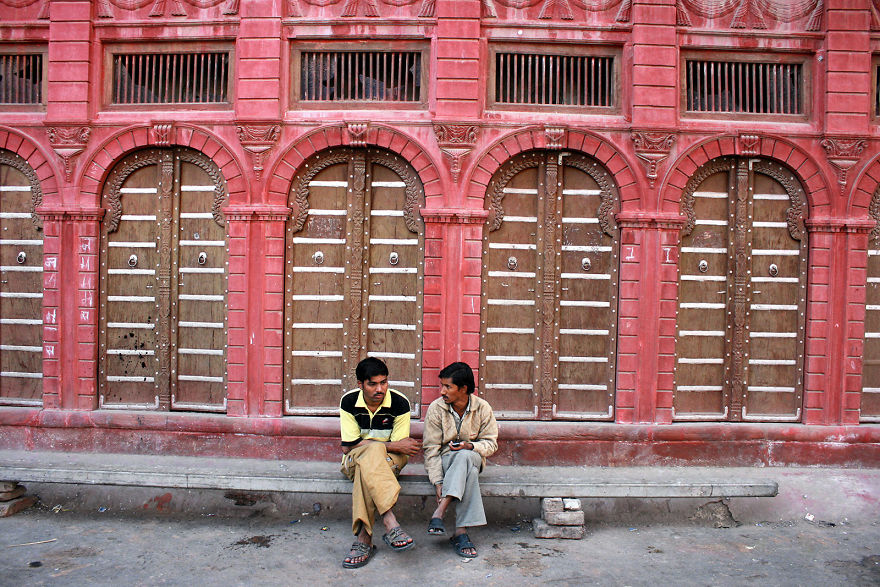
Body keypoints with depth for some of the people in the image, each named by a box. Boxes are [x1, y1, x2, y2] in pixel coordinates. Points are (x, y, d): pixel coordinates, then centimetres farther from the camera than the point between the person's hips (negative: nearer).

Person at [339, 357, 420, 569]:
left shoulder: (400, 403, -12)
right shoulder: (349, 402, -9)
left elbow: (400, 448, -10)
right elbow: (348, 447, -13)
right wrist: (392, 445, -19)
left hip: (391, 459, 0)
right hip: (354, 459, 0)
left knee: (365, 468, -37)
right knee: (372, 452, -37)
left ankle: (364, 539, -37)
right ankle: (391, 525, -48)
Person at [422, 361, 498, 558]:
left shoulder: (483, 408, -5)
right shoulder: (436, 408, -8)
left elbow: (491, 443, 0)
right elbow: (431, 449, -8)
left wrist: (470, 446, -22)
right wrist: (438, 482, -19)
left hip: (473, 456, 1)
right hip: (445, 459, -1)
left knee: (465, 456, -38)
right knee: (469, 472, -37)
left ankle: (438, 513, -40)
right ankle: (462, 532, -36)